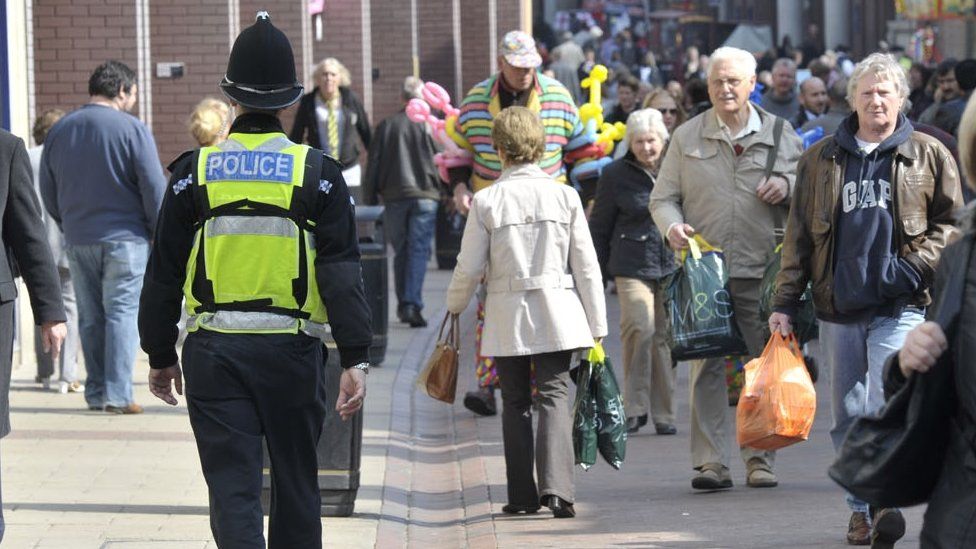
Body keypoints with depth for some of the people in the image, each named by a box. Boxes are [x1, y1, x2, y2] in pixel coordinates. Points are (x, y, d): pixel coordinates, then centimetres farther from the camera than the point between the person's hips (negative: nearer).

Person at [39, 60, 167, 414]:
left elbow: (48, 194, 13)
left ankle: (96, 392, 13)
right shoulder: (132, 129, -10)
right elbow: (154, 190, -10)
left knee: (90, 317, 11)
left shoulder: (59, 132, 7)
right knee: (122, 312, -2)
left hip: (77, 239, 5)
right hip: (125, 238, -5)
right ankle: (117, 394, -8)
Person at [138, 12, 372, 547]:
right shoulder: (317, 173, -2)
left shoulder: (196, 171, 1)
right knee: (296, 485, 14)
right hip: (292, 351, 0)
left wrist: (160, 356, 14)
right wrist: (355, 360, -9)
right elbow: (342, 275, -8)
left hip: (214, 351, 0)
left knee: (232, 489, 0)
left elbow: (163, 275, 4)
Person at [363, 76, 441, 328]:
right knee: (419, 250, -4)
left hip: (394, 196, 2)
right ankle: (412, 304, -16)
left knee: (401, 251, 12)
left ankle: (403, 305, 14)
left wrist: (370, 201, 12)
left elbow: (373, 165, 6)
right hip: (424, 194, -2)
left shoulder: (386, 126, 5)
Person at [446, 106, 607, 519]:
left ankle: (523, 495, 10)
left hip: (506, 316, 0)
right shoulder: (564, 197, -2)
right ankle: (556, 487, -17)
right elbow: (586, 266, 0)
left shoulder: (486, 202, -6)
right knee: (555, 396, 0)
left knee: (516, 403, 10)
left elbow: (469, 268, -2)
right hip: (556, 314, 0)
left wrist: (454, 307, 17)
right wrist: (596, 326, 6)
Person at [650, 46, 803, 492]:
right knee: (706, 366, -4)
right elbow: (663, 197, 11)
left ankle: (760, 459, 10)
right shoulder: (687, 137, 10)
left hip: (762, 271, 0)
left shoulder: (779, 133, 9)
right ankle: (710, 461, -3)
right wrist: (672, 226, -10)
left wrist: (787, 185, -8)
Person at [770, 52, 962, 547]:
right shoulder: (821, 160, 11)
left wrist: (915, 266, -8)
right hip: (837, 307, 3)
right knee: (847, 417, 8)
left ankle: (887, 500, -16)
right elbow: (799, 236, 12)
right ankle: (862, 509, 18)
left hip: (899, 306, -3)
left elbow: (951, 223, 8)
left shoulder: (928, 156, 6)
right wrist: (785, 302, 8)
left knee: (888, 405, -18)